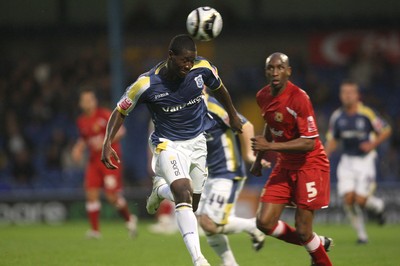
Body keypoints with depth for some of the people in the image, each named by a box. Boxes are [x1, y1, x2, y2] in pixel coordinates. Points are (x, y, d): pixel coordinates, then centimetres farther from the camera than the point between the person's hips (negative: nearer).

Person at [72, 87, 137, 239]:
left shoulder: (104, 115, -8)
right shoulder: (81, 121, 10)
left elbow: (121, 131, -14)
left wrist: (104, 141, -25)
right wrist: (78, 149, 7)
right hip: (94, 161, 5)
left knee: (112, 196, -10)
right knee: (91, 194, -7)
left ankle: (129, 219, 15)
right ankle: (95, 229, 0)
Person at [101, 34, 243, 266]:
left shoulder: (203, 68, -13)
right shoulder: (147, 84, -21)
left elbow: (218, 88, 10)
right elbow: (121, 111, -7)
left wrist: (233, 115, 23)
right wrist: (108, 143, -20)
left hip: (197, 141, 4)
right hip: (168, 143, -4)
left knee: (192, 205, 10)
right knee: (183, 193, -28)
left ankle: (160, 189, 44)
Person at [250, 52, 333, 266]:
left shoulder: (298, 99, -23)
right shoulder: (263, 97, 1)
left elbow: (309, 143, -25)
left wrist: (271, 146, -29)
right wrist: (259, 158, 21)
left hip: (310, 166, -7)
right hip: (285, 166, 7)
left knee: (303, 231, -8)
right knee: (264, 223, -2)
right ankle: (317, 243, 19)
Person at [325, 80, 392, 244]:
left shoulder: (367, 114, -10)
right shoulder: (337, 117, 2)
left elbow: (386, 130, 0)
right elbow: (332, 140, 12)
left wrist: (373, 144, -14)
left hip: (365, 161, -3)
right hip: (347, 161, 3)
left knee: (360, 200, -11)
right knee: (348, 199, -10)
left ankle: (378, 206, 26)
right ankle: (361, 234, 7)